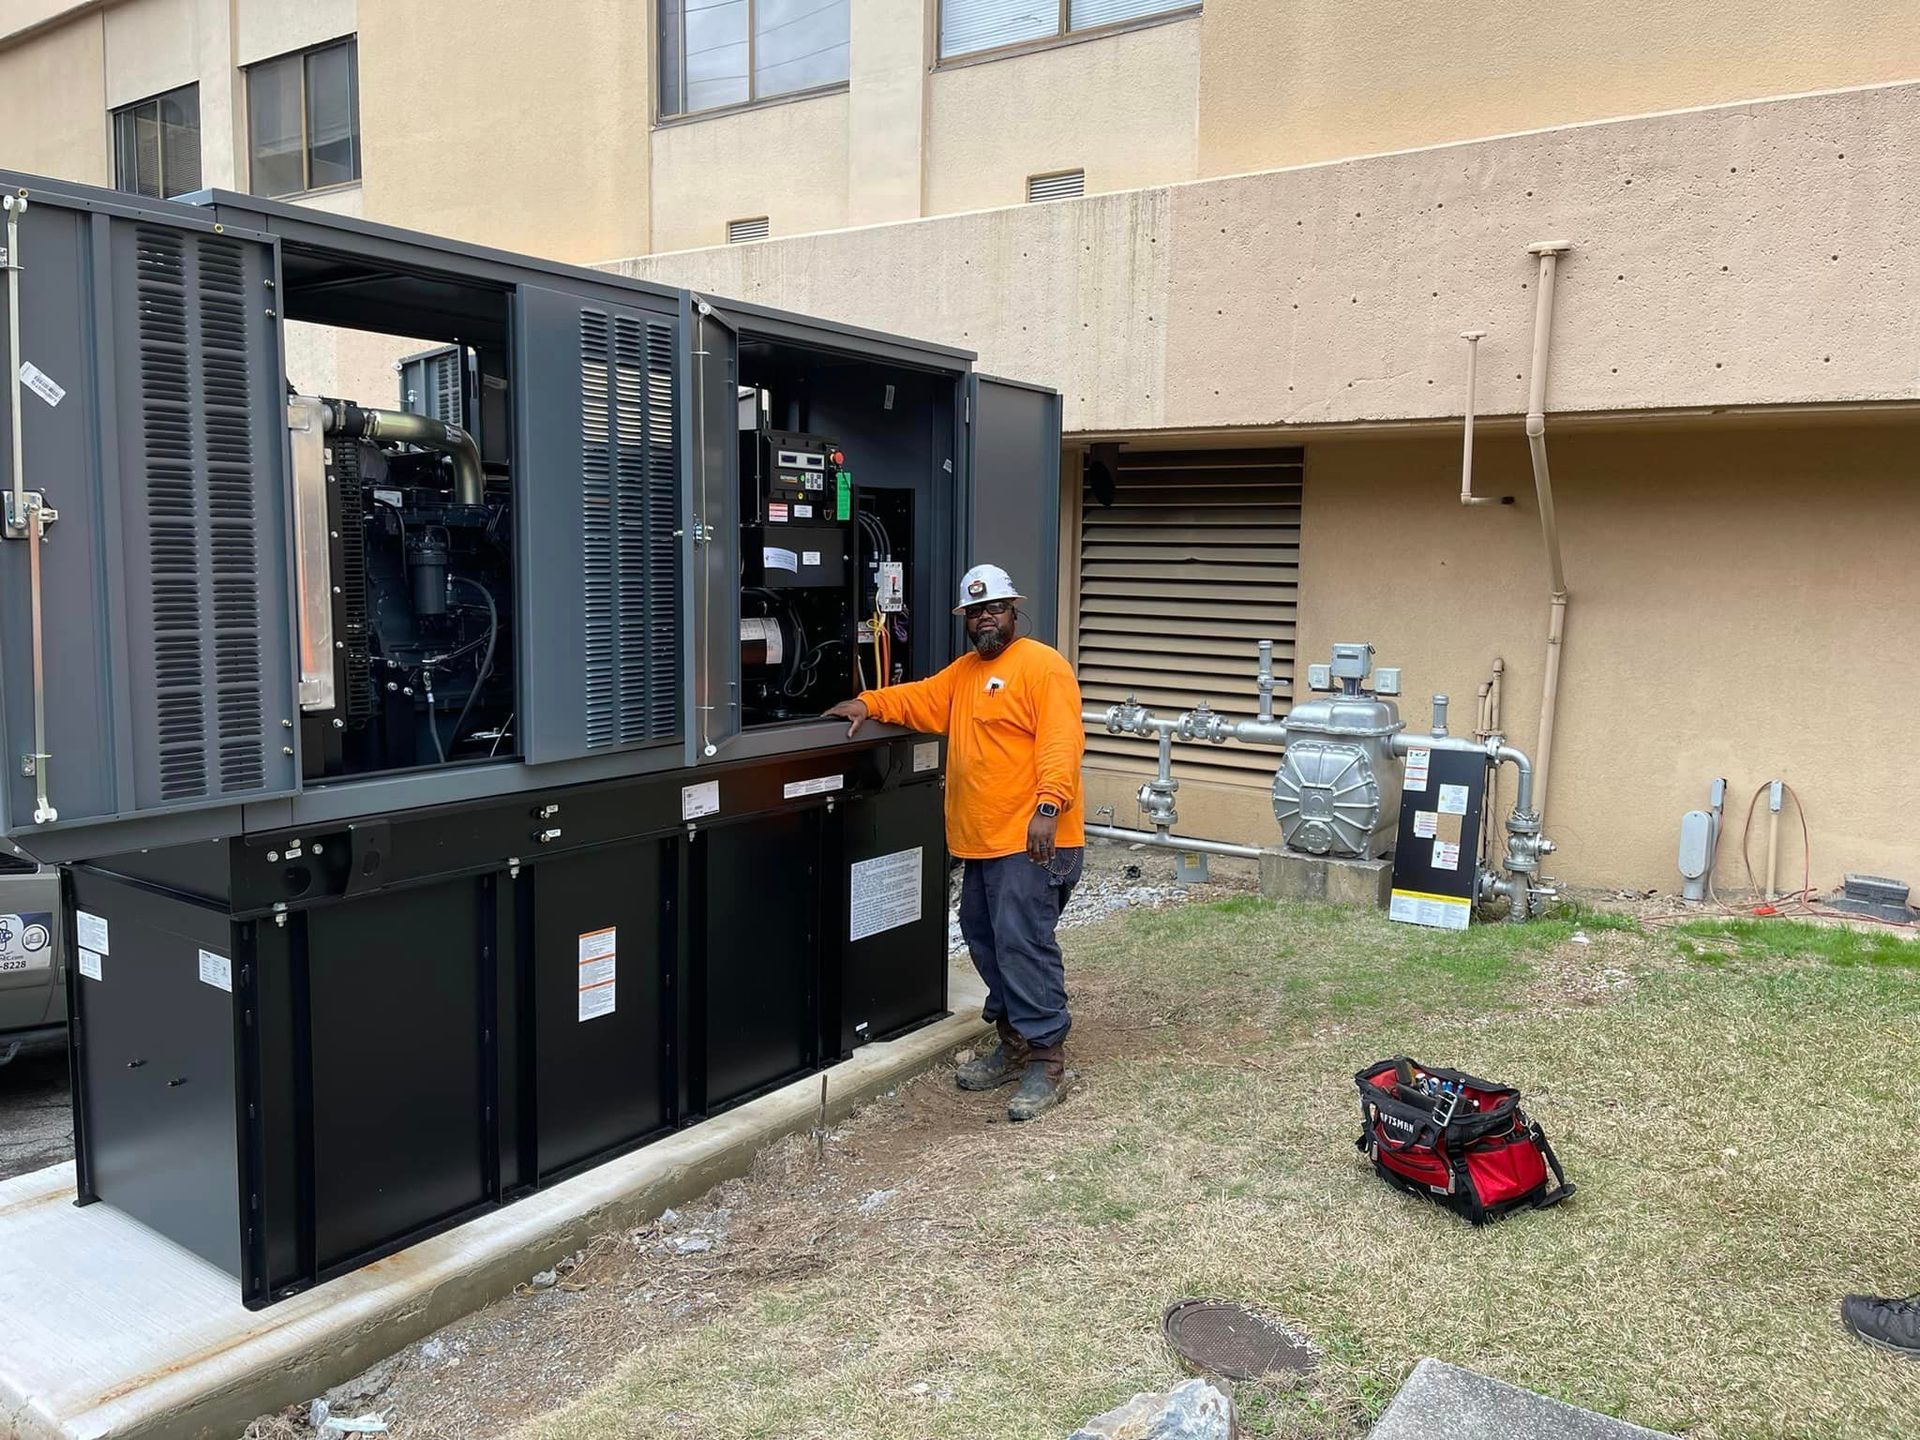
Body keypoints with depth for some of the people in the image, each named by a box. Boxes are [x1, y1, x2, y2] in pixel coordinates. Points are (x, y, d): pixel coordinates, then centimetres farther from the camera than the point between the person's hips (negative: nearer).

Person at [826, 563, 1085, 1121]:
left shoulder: (1042, 665, -9)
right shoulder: (964, 670, 20)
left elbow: (1062, 741, -19)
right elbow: (921, 699, 27)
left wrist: (1048, 806, -28)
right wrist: (869, 703, 10)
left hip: (1032, 842, -10)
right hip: (982, 842, 10)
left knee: (1023, 944, -10)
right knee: (985, 940, 15)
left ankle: (1046, 1059, -1)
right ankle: (1014, 1044, 27)